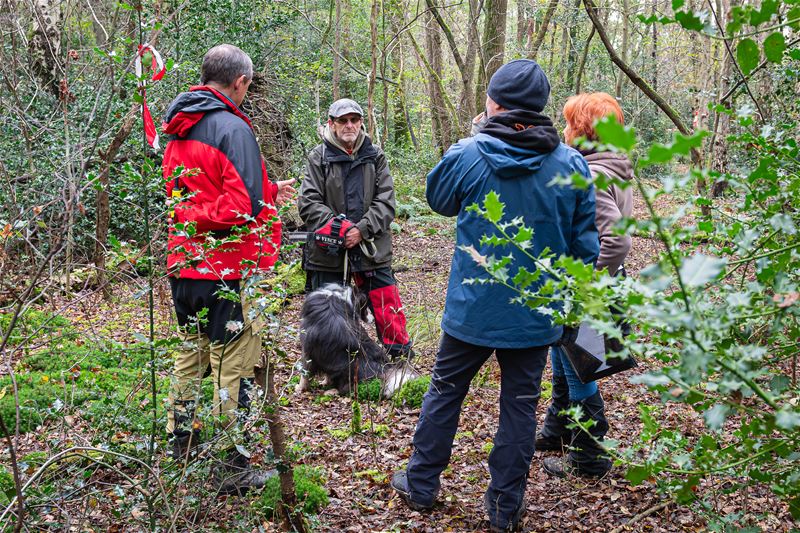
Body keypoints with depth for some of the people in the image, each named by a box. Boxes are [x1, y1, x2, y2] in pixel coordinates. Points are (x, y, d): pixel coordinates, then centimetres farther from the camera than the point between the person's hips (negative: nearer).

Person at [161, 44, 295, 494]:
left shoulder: (178, 129, 13)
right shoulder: (233, 127, -15)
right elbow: (245, 204, -25)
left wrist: (270, 193, 16)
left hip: (183, 265, 8)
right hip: (226, 269, -8)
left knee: (190, 355, 21)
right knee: (234, 367, 1)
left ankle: (181, 443, 34)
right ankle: (233, 470, 8)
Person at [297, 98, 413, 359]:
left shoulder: (375, 156, 8)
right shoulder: (319, 157, 2)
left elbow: (386, 202, 0)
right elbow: (308, 202, -5)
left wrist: (362, 230, -14)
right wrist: (339, 226, -17)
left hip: (372, 248, 1)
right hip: (329, 252, -1)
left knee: (388, 311, 3)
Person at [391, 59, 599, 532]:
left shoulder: (467, 155, -12)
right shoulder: (570, 164, -7)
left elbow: (438, 199, 9)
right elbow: (585, 242, -1)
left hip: (473, 308, -1)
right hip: (536, 314, 1)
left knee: (445, 390, 17)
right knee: (520, 403, 12)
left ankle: (422, 484, 30)